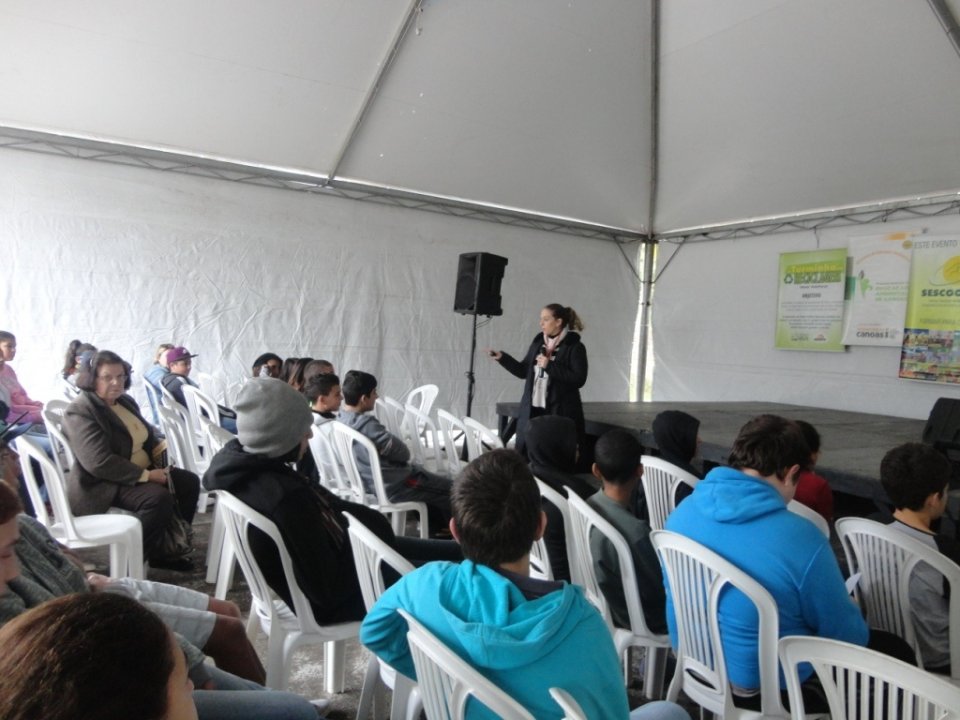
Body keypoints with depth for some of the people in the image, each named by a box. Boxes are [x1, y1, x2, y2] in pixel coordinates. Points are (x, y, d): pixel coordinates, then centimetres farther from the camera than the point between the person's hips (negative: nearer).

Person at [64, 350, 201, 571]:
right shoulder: (80, 411, -16)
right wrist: (146, 475, -25)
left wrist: (158, 447, 0)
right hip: (100, 484, -9)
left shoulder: (126, 402, 12)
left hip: (141, 472, 9)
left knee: (189, 482, 0)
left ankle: (168, 547, 8)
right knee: (159, 497, -30)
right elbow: (99, 462, -26)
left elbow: (146, 435, 25)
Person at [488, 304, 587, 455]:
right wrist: (502, 357, 7)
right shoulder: (538, 342, 11)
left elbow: (579, 379, -15)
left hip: (561, 413, -6)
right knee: (526, 455, 7)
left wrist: (550, 366, -18)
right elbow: (523, 371, 17)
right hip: (533, 411, 6)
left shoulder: (575, 347, -7)